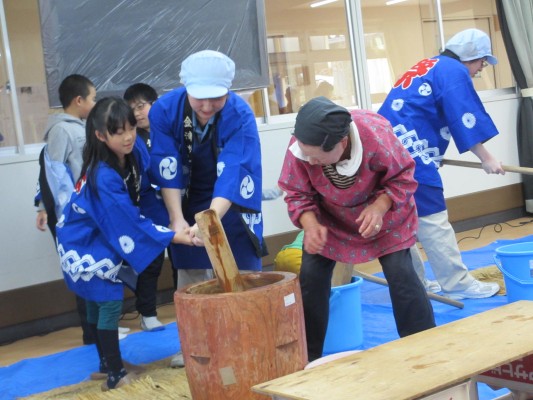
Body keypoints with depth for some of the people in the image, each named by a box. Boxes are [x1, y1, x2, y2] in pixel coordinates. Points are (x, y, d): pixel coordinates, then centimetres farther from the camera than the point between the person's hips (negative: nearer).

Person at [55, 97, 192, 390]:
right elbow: (131, 223, -30)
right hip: (85, 246, -8)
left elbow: (145, 194, 6)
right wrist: (176, 237, -30)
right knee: (110, 300, -7)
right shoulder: (103, 177, -34)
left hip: (100, 239, 8)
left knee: (98, 300, 18)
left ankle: (107, 362, 32)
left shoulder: (133, 153, -12)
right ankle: (115, 375, 3)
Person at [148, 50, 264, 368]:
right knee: (191, 272, 7)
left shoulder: (240, 115, -29)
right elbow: (168, 171, -20)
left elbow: (230, 177, -37)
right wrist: (177, 218, -29)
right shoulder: (165, 110, -22)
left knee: (241, 271, 0)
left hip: (233, 204, -2)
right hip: (189, 202, 2)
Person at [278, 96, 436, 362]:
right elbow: (297, 194, -18)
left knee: (400, 273, -12)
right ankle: (308, 356, 11)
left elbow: (403, 178, -21)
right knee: (310, 277, -5)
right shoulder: (299, 147, -32)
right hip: (329, 218, 2)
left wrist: (379, 208, -36)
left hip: (384, 213, -2)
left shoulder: (376, 134, -38)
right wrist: (310, 225, -37)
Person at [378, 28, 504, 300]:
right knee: (432, 219, -5)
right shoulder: (454, 71, -3)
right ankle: (457, 284, -1)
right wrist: (486, 159, -3)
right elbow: (465, 120, -10)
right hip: (407, 153, -10)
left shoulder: (427, 68, 26)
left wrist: (432, 154, 30)